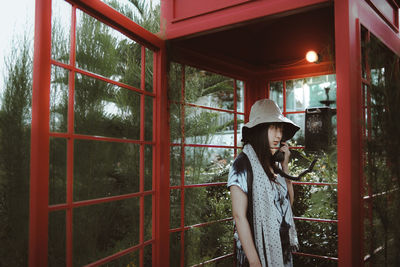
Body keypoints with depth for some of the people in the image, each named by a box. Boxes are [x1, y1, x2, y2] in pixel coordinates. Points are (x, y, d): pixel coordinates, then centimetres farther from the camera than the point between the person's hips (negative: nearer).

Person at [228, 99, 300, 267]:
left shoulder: (274, 163, 6)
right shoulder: (243, 164, -14)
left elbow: (289, 201, 11)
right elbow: (239, 216, -18)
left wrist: (285, 165, 3)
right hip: (259, 251, -7)